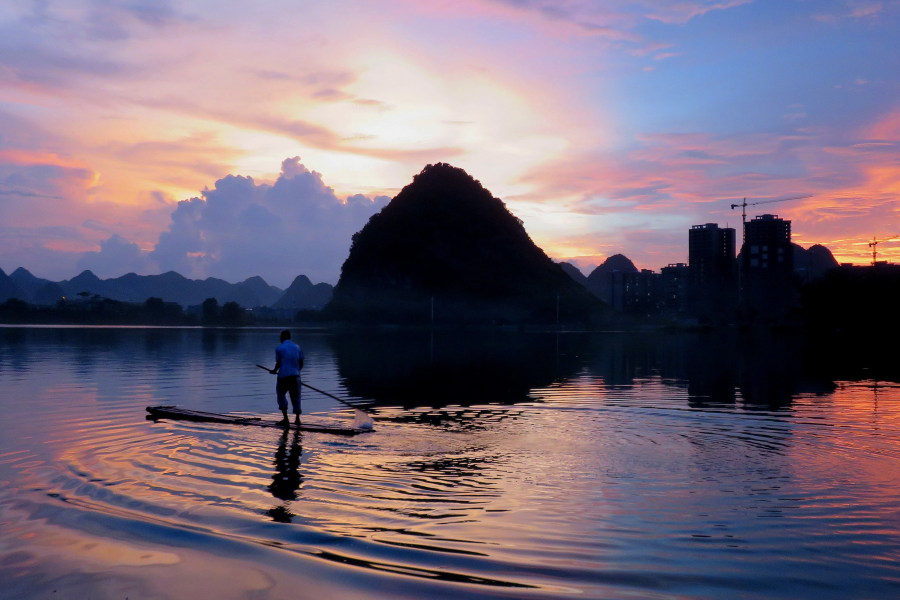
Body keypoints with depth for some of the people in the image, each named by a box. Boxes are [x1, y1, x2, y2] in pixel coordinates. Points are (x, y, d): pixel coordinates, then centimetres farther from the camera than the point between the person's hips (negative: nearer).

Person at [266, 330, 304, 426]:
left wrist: (274, 371, 17)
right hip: (295, 375, 3)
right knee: (295, 396, 13)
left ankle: (286, 419, 4)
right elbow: (301, 363, 9)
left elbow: (278, 363, -2)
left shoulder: (279, 349, -2)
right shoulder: (297, 347, 10)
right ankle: (297, 419, 13)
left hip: (283, 376, -3)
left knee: (281, 395, 11)